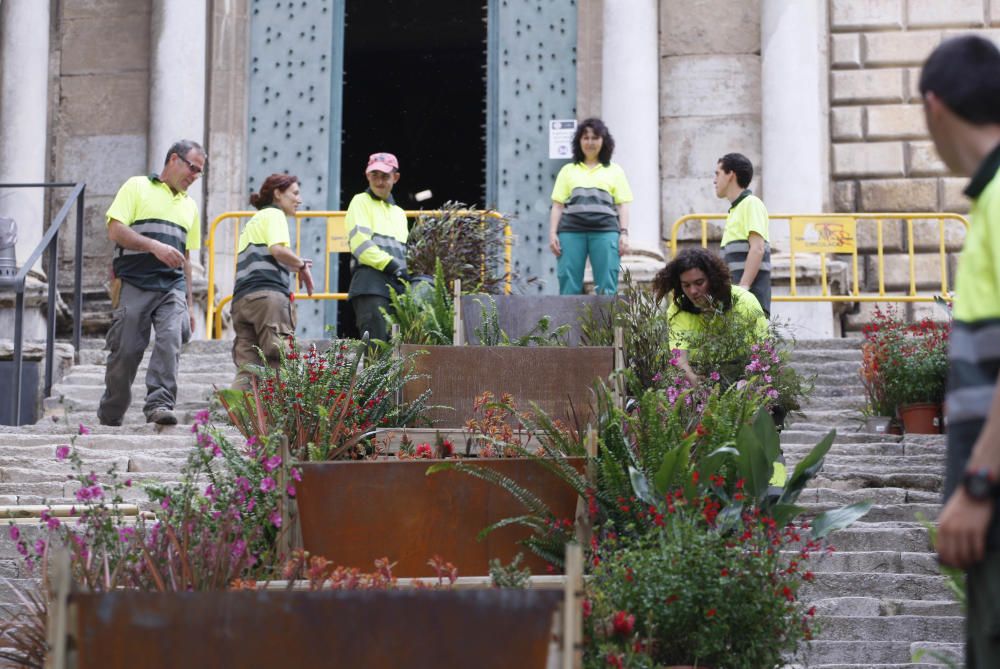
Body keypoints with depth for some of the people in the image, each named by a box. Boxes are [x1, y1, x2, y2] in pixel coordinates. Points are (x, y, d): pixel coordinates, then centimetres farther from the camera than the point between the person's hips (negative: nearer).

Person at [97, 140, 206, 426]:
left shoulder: (189, 206, 22)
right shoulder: (137, 187, 5)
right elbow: (115, 231, -5)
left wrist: (189, 303, 20)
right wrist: (154, 246, -17)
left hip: (172, 287, 4)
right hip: (134, 285, -4)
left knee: (171, 340, -19)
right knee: (126, 351, -2)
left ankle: (159, 405, -25)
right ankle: (109, 418, 12)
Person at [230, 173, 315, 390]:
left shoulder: (252, 222, 32)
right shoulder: (274, 214, 5)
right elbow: (278, 250, -12)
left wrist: (293, 266, 19)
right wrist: (302, 265, 2)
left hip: (241, 299, 8)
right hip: (268, 294, -8)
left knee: (247, 368, -1)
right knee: (280, 362, -11)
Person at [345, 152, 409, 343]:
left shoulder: (399, 213, 28)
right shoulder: (361, 202, 7)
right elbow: (361, 243, -7)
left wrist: (407, 273, 8)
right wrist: (391, 265, -15)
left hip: (398, 286, 7)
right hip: (371, 282, -7)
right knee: (375, 343, -17)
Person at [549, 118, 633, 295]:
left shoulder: (614, 171, 18)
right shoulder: (568, 170, 18)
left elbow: (622, 205, 11)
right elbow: (557, 205, 13)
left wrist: (624, 233, -1)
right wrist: (553, 234, 2)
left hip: (605, 231, -1)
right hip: (571, 232, 1)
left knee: (606, 287, -6)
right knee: (568, 285, -4)